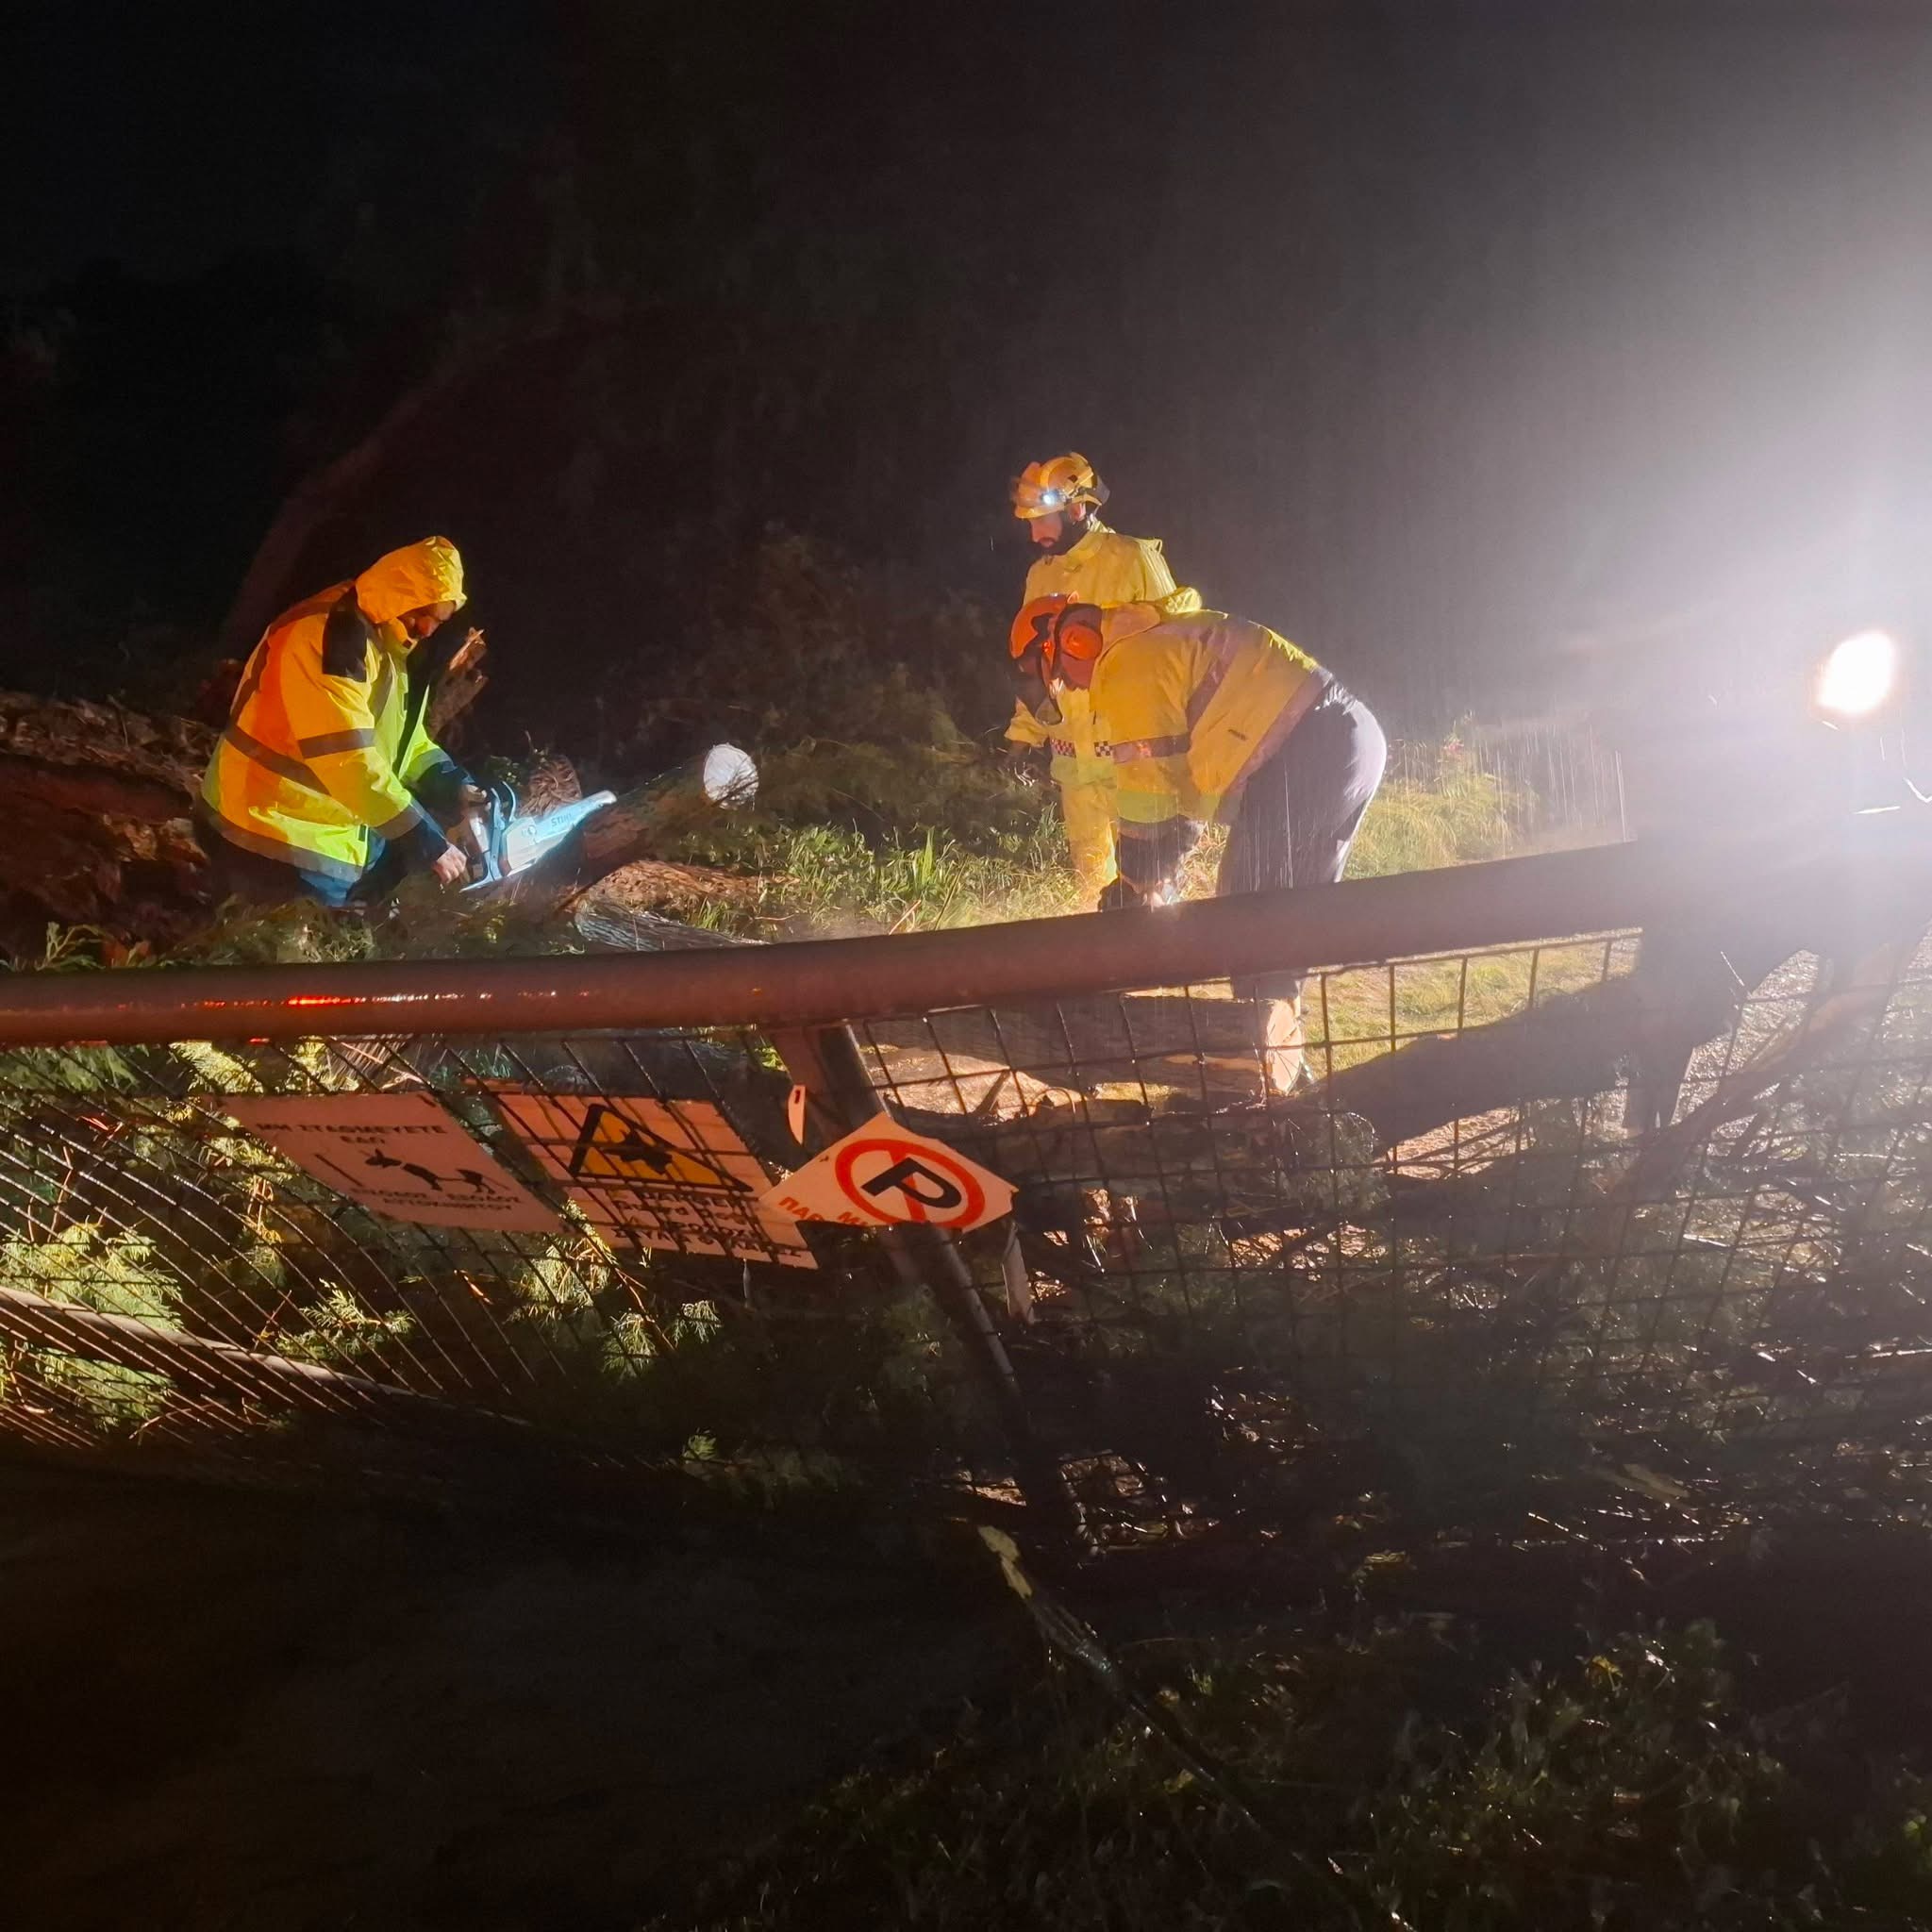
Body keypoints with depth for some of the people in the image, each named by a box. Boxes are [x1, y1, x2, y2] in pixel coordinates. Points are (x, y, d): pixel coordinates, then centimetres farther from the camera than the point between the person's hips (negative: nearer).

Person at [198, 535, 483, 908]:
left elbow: (405, 738, 16)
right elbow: (348, 758, -32)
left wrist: (454, 786, -4)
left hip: (333, 834, 10)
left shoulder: (384, 638, 9)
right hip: (279, 835, -10)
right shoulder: (328, 636, -25)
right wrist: (426, 842, -31)